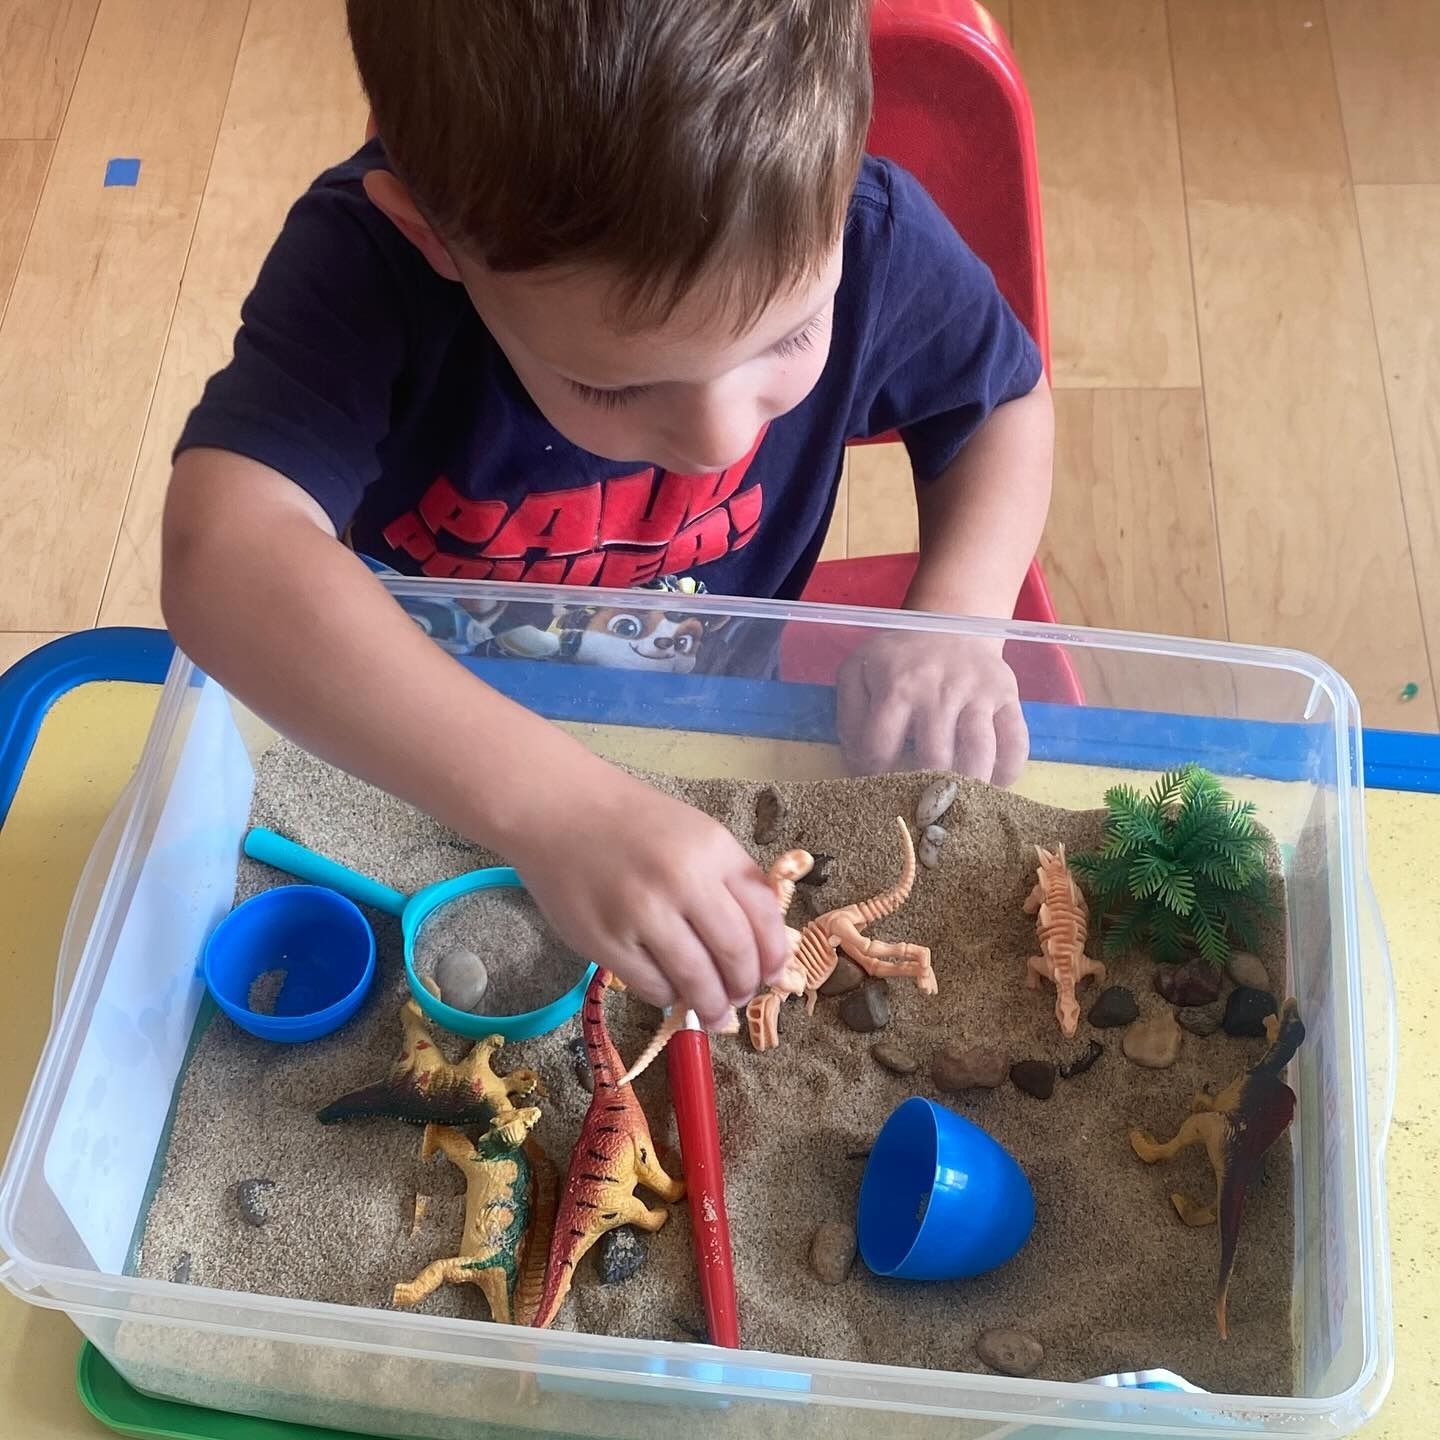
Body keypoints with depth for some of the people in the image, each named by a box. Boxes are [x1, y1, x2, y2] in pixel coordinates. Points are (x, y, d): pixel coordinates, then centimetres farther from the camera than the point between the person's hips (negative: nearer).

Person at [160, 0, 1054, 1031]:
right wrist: (550, 801, -56)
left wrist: (957, 625, -21)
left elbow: (1007, 401, -4)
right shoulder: (365, 262, -32)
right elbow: (222, 557, -46)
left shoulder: (872, 240, -24)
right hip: (425, 734, 0)